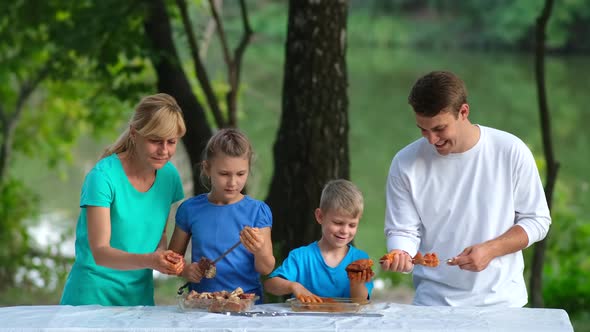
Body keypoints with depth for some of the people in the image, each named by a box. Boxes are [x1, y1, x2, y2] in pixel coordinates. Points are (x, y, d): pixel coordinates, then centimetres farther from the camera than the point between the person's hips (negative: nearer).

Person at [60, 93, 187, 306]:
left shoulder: (168, 175, 0)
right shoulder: (103, 176, -16)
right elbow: (100, 252, -21)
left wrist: (162, 255, -12)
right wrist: (148, 260, -38)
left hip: (140, 295, 5)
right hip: (94, 294, -4)